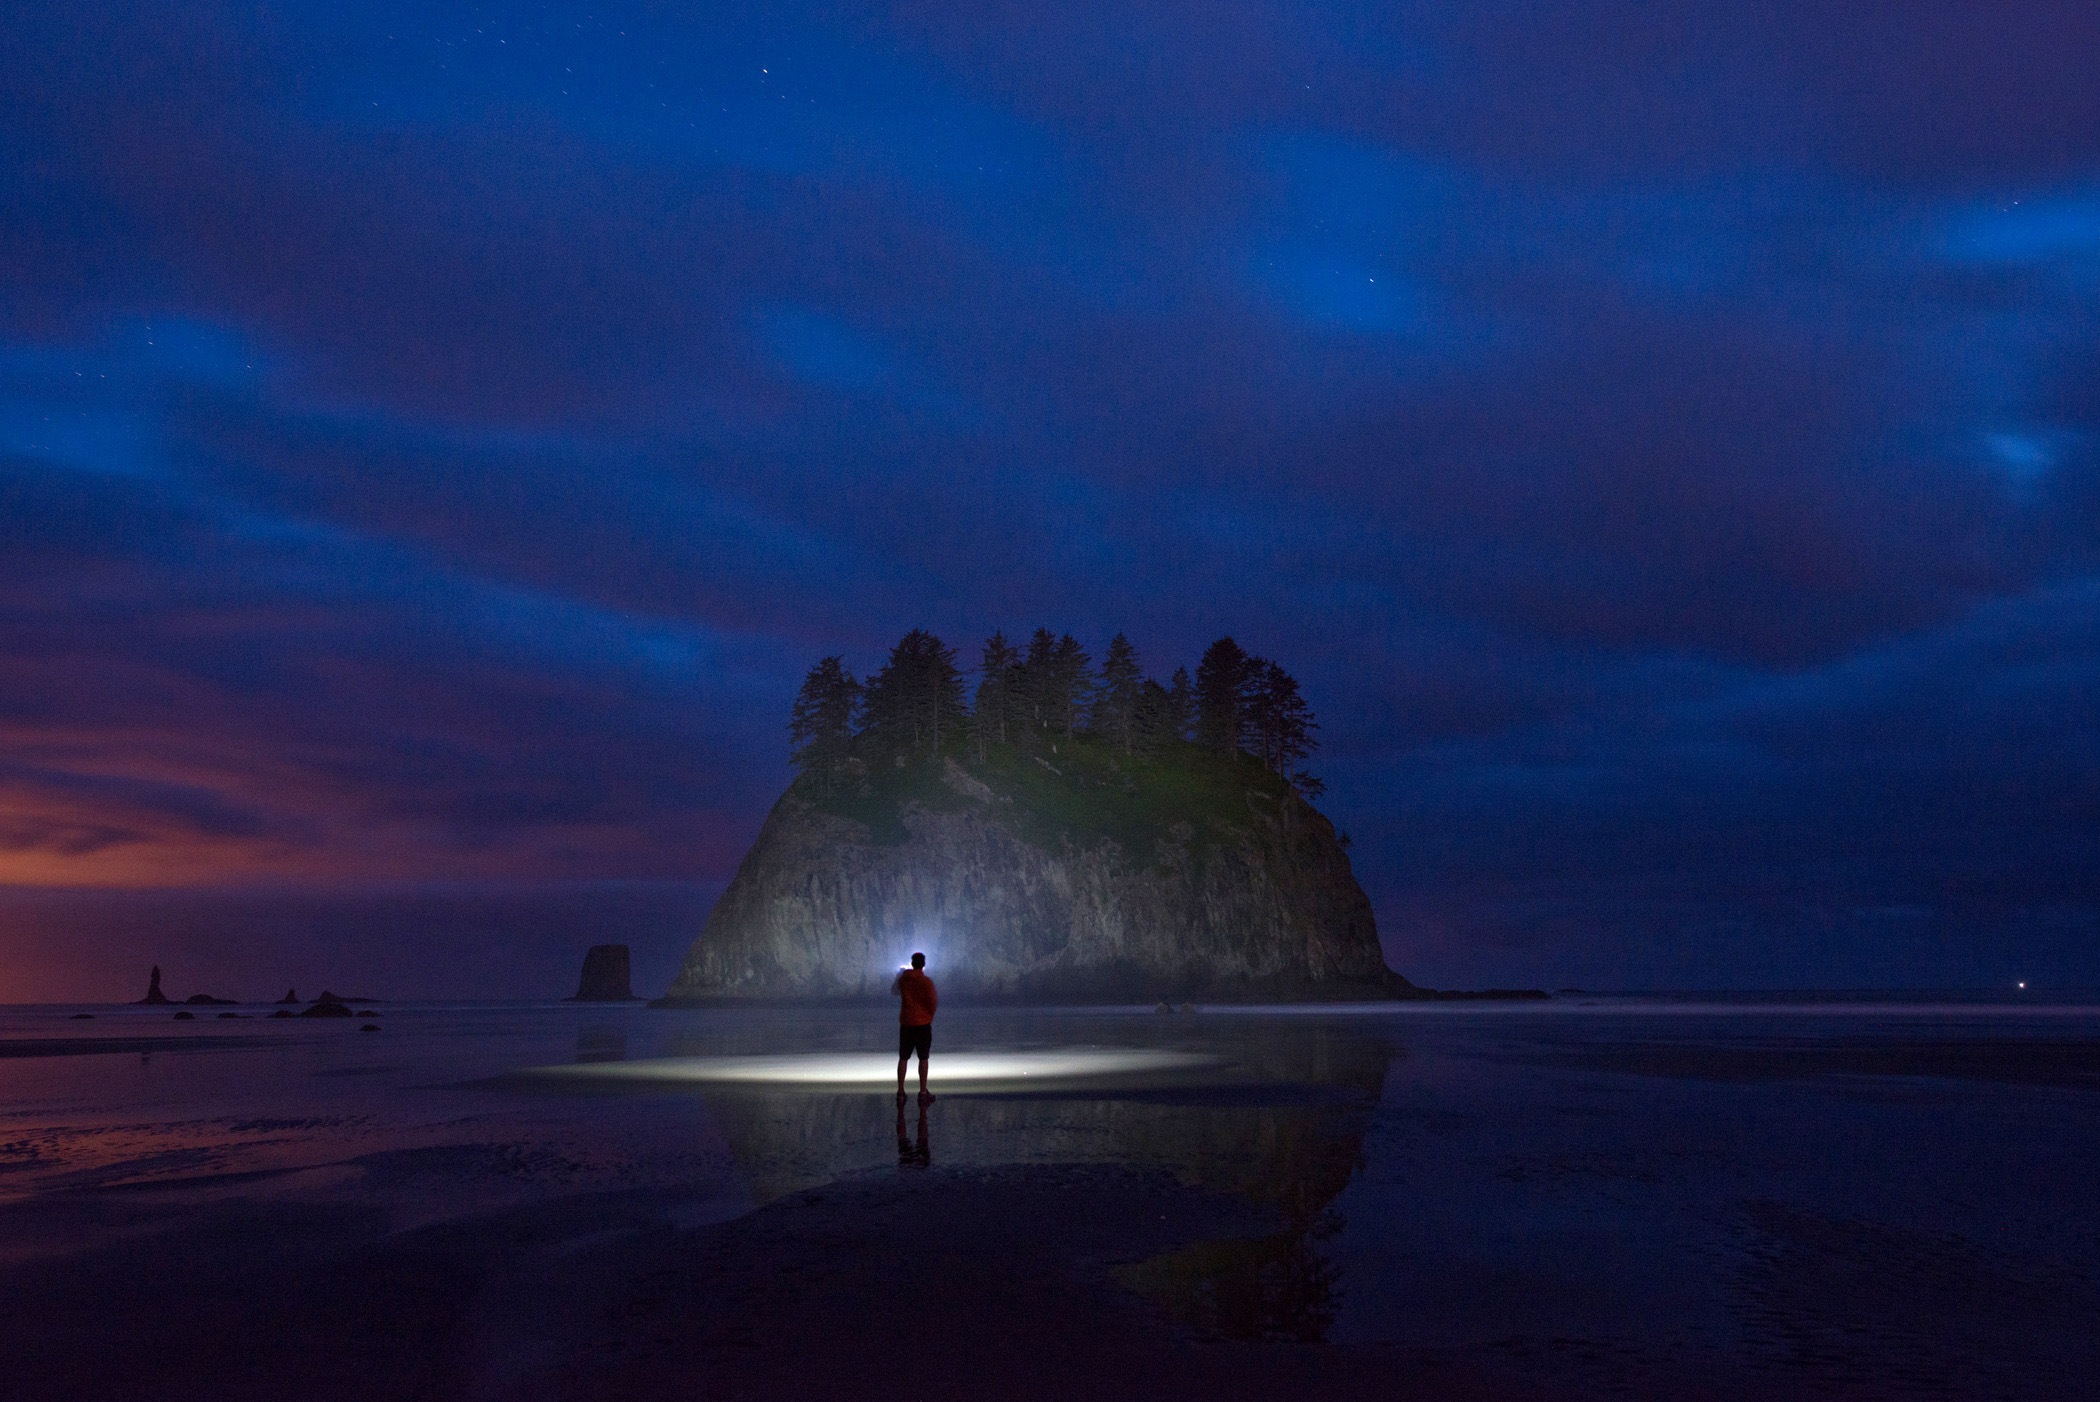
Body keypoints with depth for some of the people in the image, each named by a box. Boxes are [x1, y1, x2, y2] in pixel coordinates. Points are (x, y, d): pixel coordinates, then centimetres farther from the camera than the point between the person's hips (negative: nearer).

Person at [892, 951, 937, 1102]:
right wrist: (929, 1016, 8)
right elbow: (933, 1002, -13)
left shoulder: (903, 979, 2)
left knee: (903, 1058, 10)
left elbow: (894, 991, 22)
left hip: (905, 1023, 4)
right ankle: (923, 1092, 3)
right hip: (923, 1023, -4)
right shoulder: (926, 982, -13)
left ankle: (900, 1091, 10)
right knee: (923, 1058, 3)